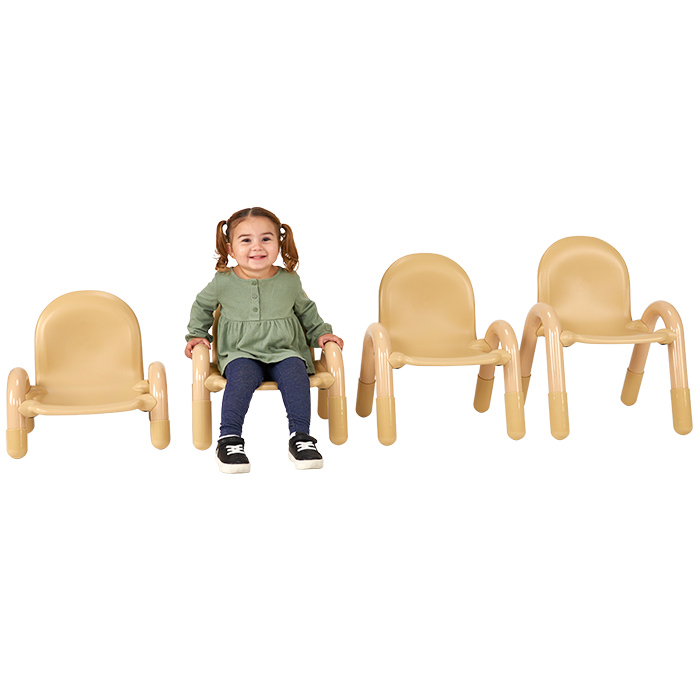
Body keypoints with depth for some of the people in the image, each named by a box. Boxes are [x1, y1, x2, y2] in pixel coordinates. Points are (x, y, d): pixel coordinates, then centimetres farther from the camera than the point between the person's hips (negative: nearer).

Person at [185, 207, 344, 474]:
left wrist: (321, 332, 15)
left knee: (295, 371, -30)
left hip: (284, 351, 1)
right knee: (242, 374, -33)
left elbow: (305, 310, 22)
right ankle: (229, 438, -29)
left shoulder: (289, 280, 3)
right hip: (241, 353, -1)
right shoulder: (223, 281, -1)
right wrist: (197, 334, 15)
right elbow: (202, 306, 20)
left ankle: (300, 436, -25)